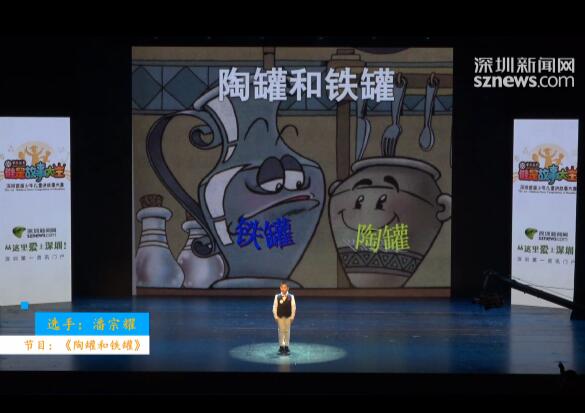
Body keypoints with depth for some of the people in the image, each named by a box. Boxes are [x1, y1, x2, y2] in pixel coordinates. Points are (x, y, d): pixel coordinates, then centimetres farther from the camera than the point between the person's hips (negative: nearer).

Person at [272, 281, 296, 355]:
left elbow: (293, 307, -3)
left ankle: (286, 346, 13)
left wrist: (292, 317, -6)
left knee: (287, 331, 6)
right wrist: (275, 316, -5)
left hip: (288, 316, 0)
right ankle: (281, 346, 14)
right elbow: (274, 307, -2)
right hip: (280, 317, 0)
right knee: (281, 331, 6)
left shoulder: (291, 297, -6)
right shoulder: (277, 297, -5)